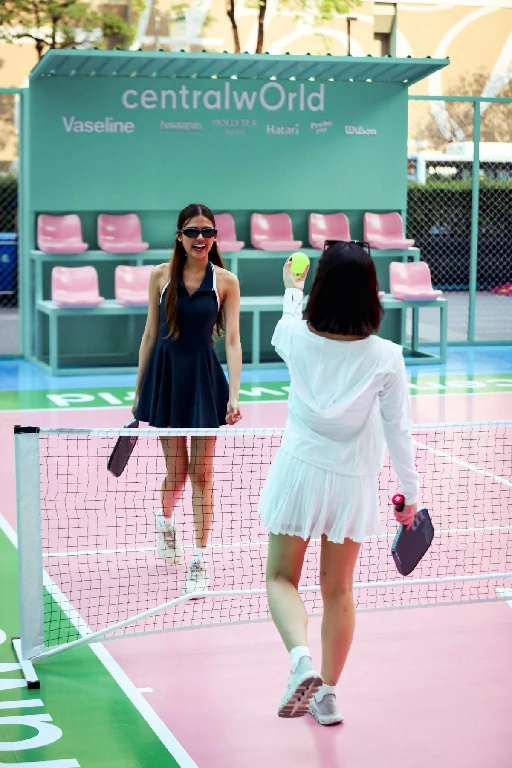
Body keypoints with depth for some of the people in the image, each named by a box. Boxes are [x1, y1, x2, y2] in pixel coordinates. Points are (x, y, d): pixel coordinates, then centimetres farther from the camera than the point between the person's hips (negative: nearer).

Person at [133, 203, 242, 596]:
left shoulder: (225, 281, -3)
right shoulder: (161, 275, 1)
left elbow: (232, 341, -5)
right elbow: (150, 334, 6)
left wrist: (234, 395, -15)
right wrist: (139, 392, 6)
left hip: (204, 376, -1)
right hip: (166, 373, 1)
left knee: (201, 474, 0)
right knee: (177, 471, 6)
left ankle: (200, 562, 8)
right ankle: (165, 521, 40)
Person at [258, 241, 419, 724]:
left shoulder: (297, 338, -10)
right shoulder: (385, 357, -14)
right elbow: (398, 430, -8)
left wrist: (291, 289, 36)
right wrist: (409, 491, 5)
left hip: (299, 471, 0)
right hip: (353, 482, 1)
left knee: (282, 579, 12)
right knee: (338, 590, 16)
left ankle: (301, 661, -15)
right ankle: (327, 695, 23)